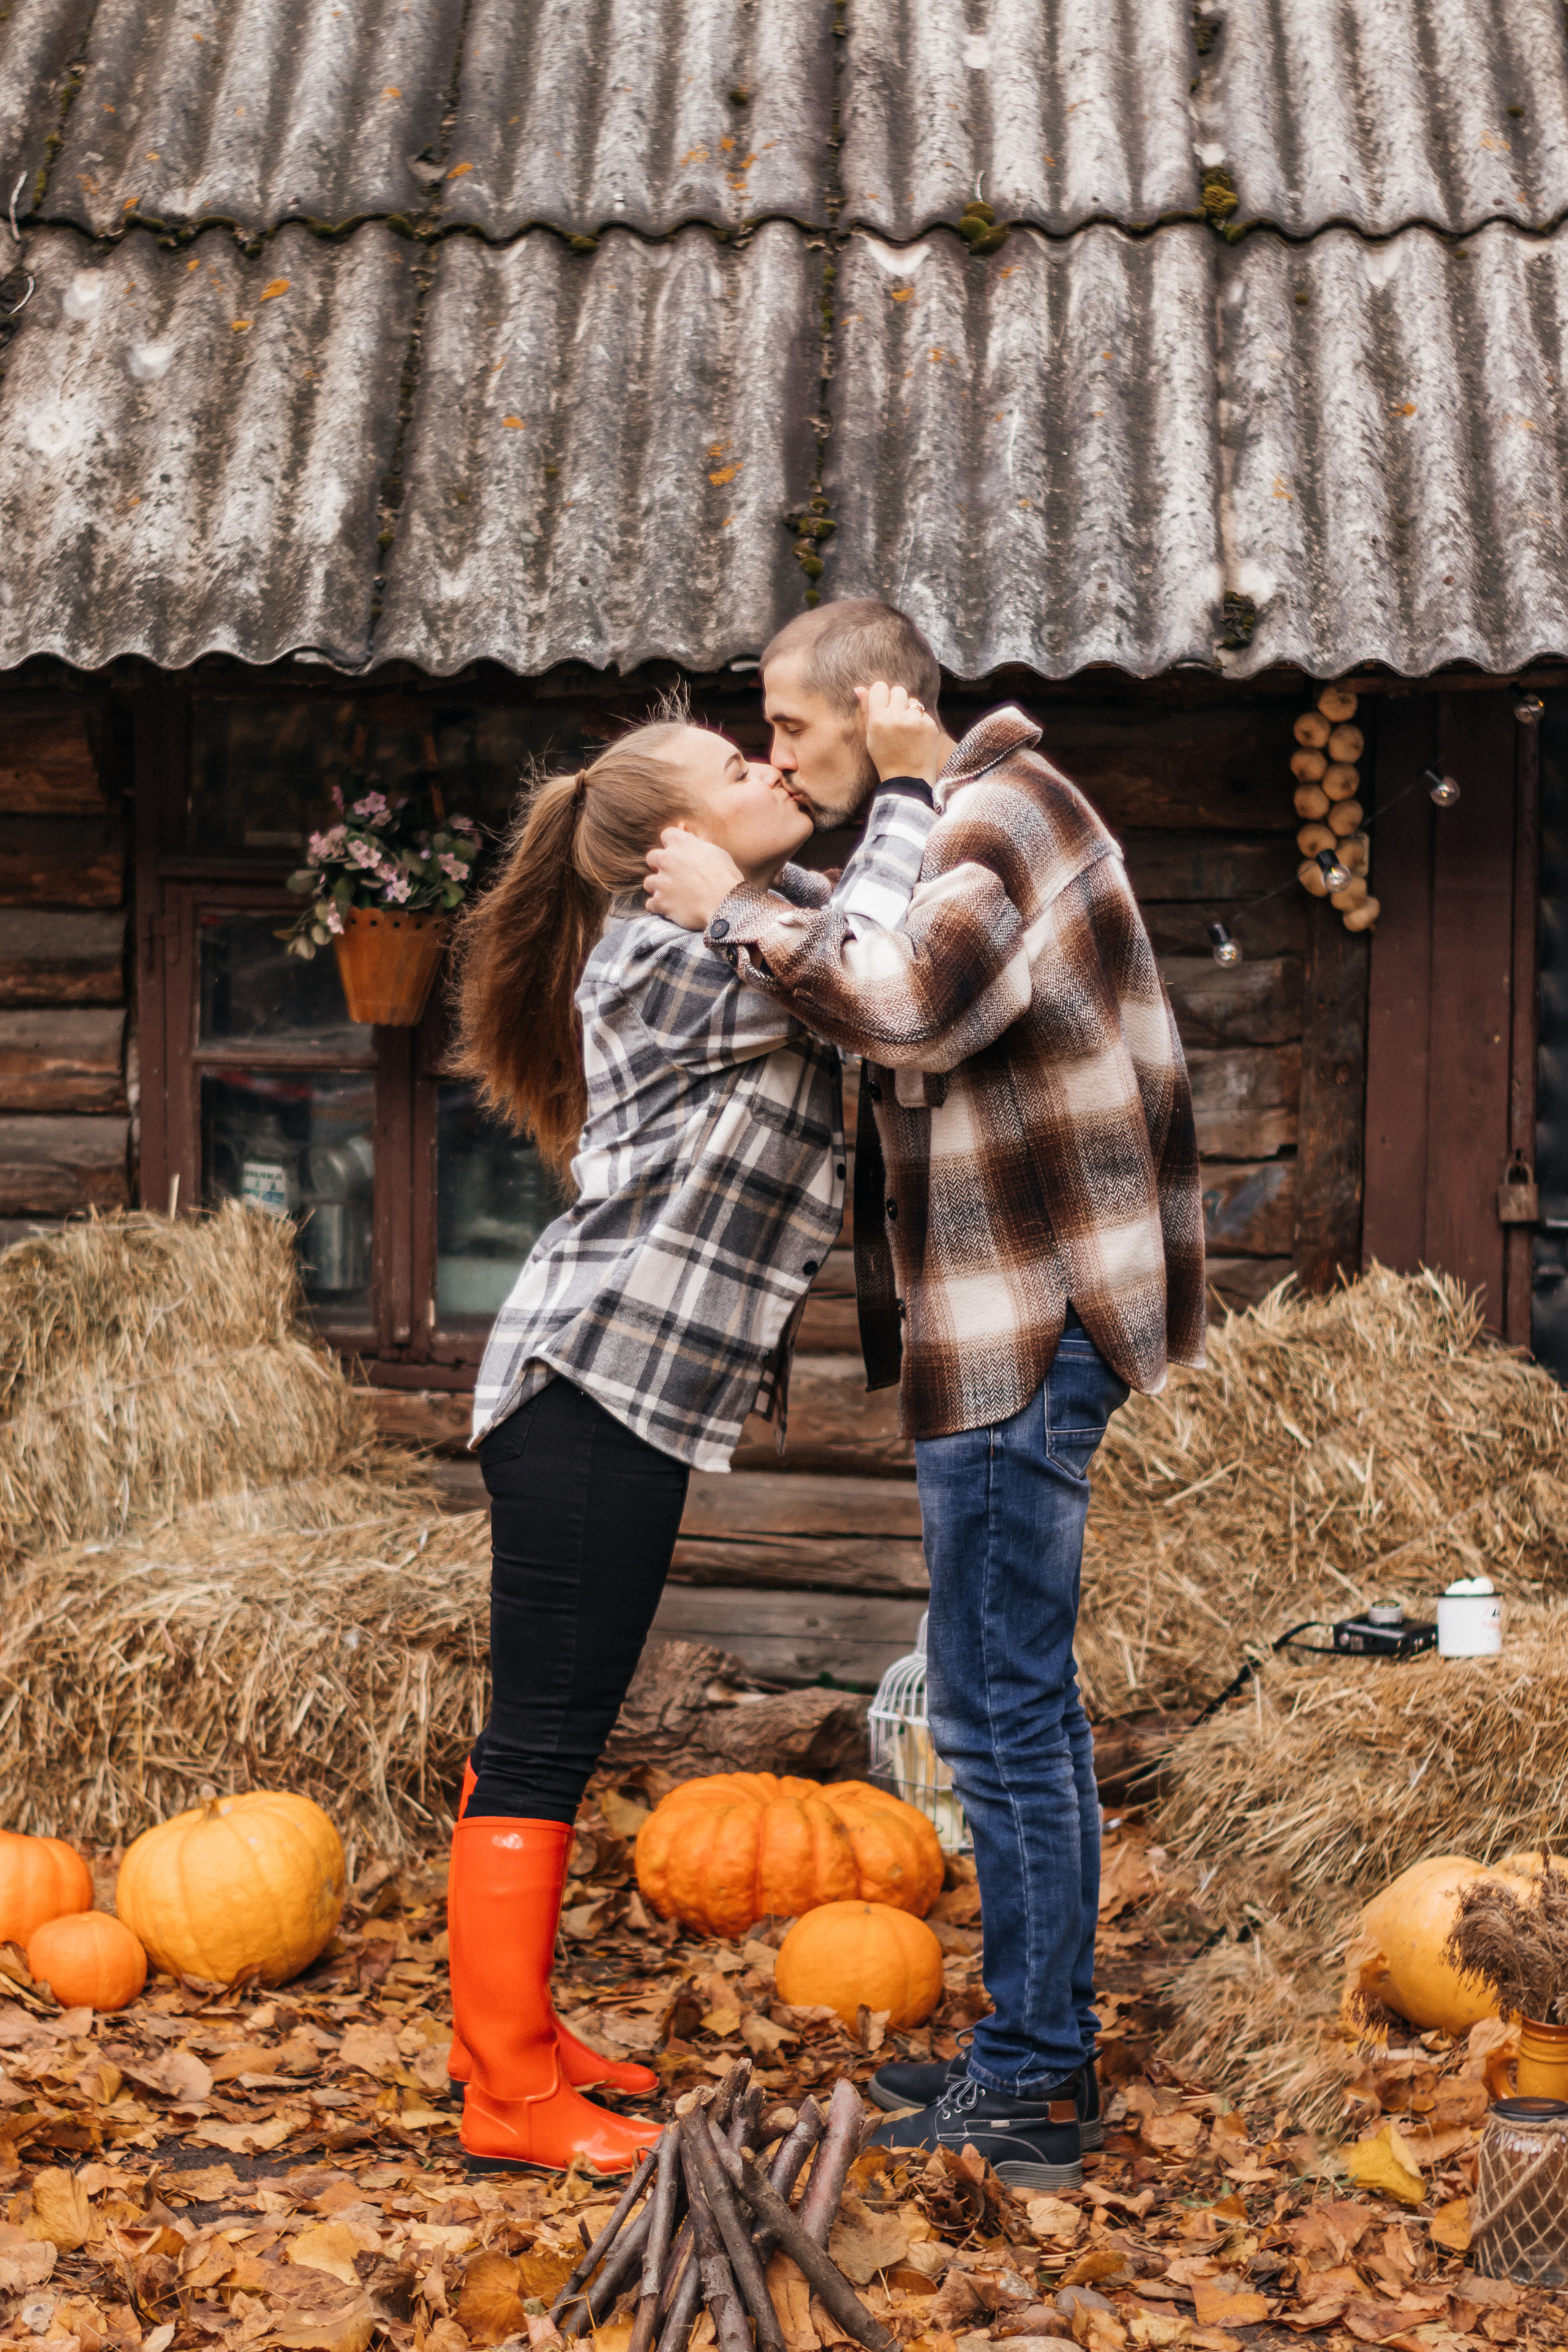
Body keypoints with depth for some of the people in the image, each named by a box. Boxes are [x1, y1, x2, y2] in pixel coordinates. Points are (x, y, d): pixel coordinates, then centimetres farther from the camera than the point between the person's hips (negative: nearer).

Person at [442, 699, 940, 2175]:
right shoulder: (668, 956, -16)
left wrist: (941, 777, 7)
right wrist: (912, 787, -11)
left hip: (631, 1391, 10)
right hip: (593, 1383, -10)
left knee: (557, 1724, 16)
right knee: (542, 1734, -6)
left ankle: (505, 2034, 26)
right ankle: (511, 2100, -2)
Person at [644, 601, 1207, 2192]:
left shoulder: (995, 821, -14)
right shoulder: (972, 822, 19)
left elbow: (907, 1003, -31)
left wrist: (737, 914, -20)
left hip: (1029, 1324, -11)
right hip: (1015, 1319, 11)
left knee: (1000, 1701, -5)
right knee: (1015, 1697, 16)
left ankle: (1035, 2085, 4)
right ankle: (1039, 2049, 25)